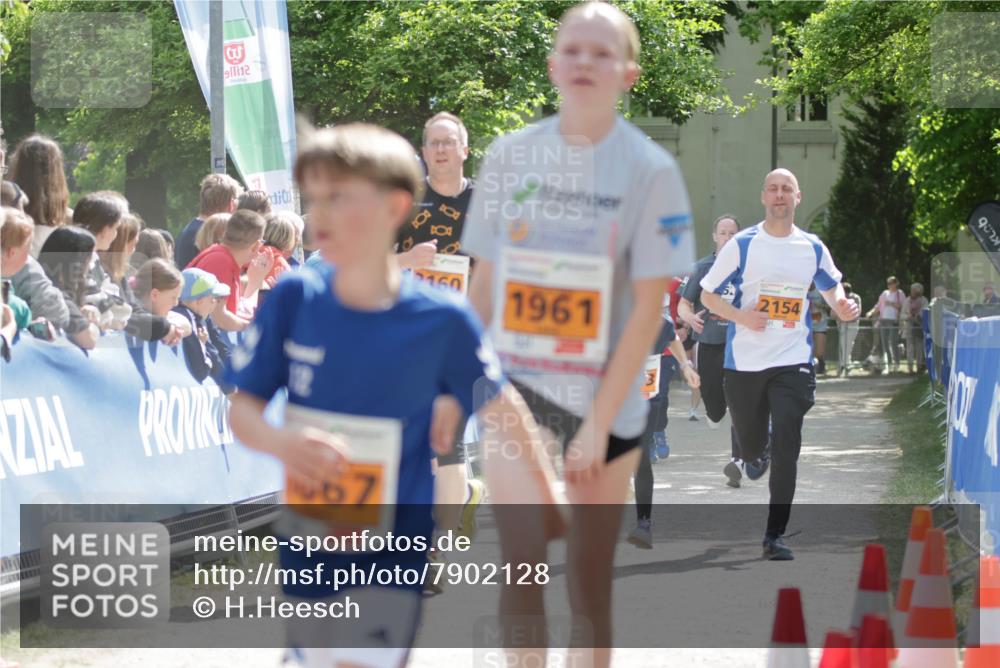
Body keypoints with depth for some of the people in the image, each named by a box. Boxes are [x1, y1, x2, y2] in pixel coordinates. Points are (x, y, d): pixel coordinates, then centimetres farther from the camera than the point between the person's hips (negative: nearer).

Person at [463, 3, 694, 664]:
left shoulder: (650, 169, -8)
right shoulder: (510, 154, 0)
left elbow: (649, 307, -9)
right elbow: (487, 280, 8)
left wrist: (599, 422, -12)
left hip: (606, 403, -2)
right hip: (515, 392, 2)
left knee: (590, 581, 7)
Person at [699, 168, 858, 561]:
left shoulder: (812, 248, 4)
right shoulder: (743, 245, -3)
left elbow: (831, 285, 19)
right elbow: (708, 295, 1)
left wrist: (841, 306, -4)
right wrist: (740, 316, -17)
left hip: (793, 361, 1)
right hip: (745, 361, 0)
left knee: (786, 449, -11)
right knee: (751, 449, 9)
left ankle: (775, 535, -6)